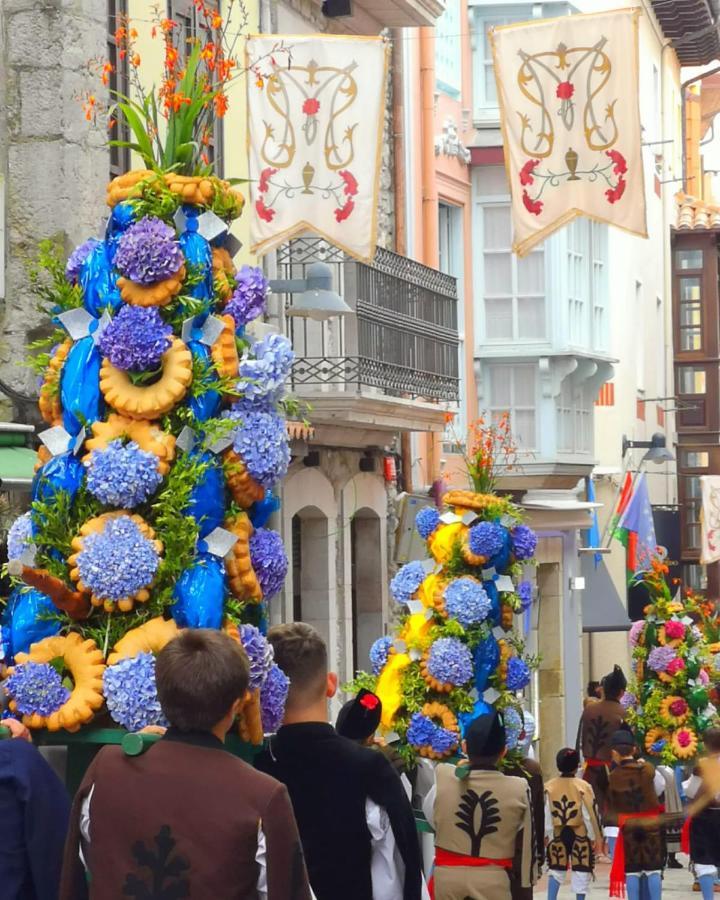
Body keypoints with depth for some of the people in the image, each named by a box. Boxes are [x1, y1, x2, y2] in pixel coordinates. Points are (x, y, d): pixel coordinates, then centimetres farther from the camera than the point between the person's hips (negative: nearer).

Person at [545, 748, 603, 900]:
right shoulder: (583, 786, -12)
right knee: (581, 871, 9)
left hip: (557, 834, 3)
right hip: (580, 835, -3)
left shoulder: (549, 787, -4)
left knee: (556, 869, 15)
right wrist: (597, 836, -1)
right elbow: (591, 813, -9)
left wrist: (546, 835, 11)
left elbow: (546, 814, 1)